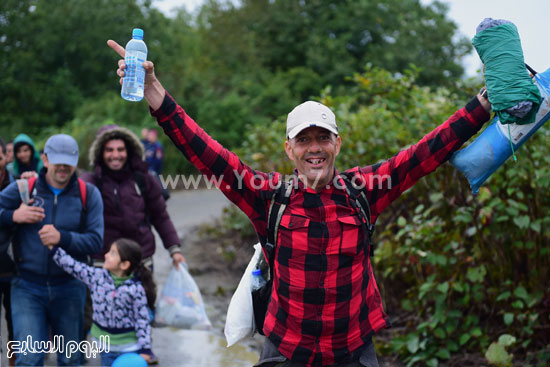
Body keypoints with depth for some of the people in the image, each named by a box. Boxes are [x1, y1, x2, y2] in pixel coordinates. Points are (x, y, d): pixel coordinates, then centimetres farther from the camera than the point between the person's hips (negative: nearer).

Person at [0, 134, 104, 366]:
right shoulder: (23, 188, 0)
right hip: (27, 288, -1)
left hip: (69, 288, 1)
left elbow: (96, 241, -7)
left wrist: (62, 238, -22)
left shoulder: (88, 194, 1)